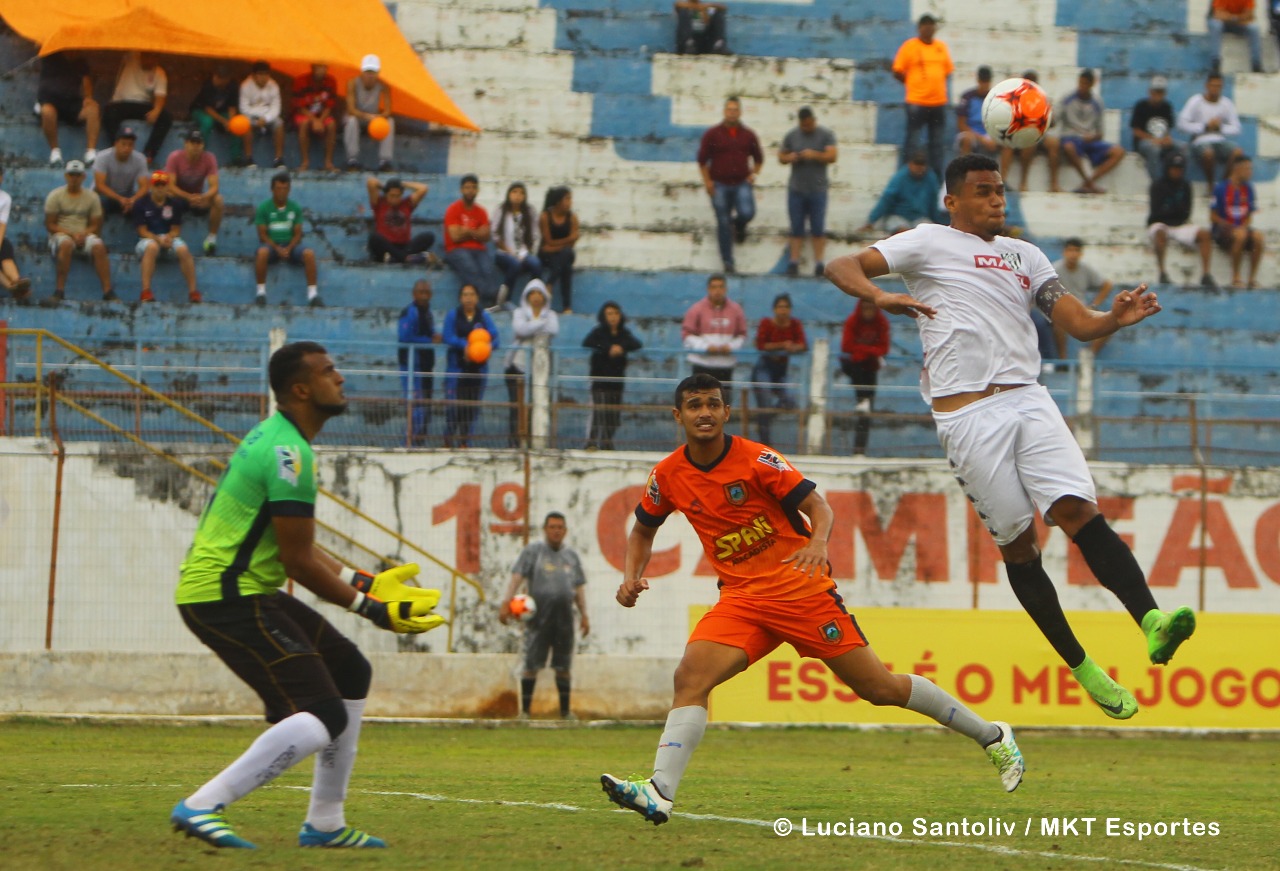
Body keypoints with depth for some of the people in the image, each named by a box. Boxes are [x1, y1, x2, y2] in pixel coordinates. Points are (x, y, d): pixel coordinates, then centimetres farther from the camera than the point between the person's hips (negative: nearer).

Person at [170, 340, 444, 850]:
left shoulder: (275, 439, 16)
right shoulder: (289, 454, -17)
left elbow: (292, 544, 22)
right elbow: (299, 561, -17)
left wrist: (363, 583, 17)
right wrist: (374, 611, -10)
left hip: (249, 592, 11)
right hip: (225, 598, -11)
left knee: (349, 671, 20)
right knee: (324, 716, -16)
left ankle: (324, 824, 21)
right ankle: (202, 808, -17)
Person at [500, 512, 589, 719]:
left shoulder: (571, 556, 16)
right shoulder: (532, 552, 3)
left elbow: (579, 587, 19)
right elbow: (517, 577, -6)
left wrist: (584, 615, 13)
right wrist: (507, 603, -18)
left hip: (564, 616, 4)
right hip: (538, 615, -4)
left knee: (564, 666, 6)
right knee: (531, 664, -5)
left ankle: (565, 711, 12)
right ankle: (524, 710, -2)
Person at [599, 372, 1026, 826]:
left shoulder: (756, 459, -12)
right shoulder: (668, 475, 1)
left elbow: (817, 505, -12)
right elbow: (643, 529, 18)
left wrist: (819, 540, -34)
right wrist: (631, 576, -1)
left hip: (800, 589, -4)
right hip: (740, 598, 4)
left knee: (879, 687, 0)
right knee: (690, 676, -21)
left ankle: (991, 736, 16)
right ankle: (659, 793, -29)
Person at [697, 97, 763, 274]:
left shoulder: (748, 135, 5)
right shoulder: (712, 134, 0)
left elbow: (758, 157, 17)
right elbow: (702, 159, 3)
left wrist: (754, 174, 1)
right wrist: (707, 181, -4)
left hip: (742, 184, 1)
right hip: (719, 186, -1)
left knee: (747, 213, -22)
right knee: (723, 223, 1)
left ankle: (739, 226, 18)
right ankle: (727, 262, 10)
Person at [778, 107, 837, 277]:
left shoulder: (826, 135, 1)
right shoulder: (791, 136, 10)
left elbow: (832, 156, -8)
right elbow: (781, 156, 15)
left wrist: (815, 155, -23)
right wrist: (789, 158, -8)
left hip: (818, 190, -2)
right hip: (796, 190, 2)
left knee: (818, 229, -4)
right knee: (796, 229, 2)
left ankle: (819, 263, -3)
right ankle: (793, 262, 1)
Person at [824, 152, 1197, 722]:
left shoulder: (1025, 256, 23)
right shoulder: (928, 243, 11)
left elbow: (1080, 324, 18)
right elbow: (842, 266, 2)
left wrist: (1117, 318, -5)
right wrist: (879, 296, -20)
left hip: (1027, 401, 3)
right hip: (965, 415, -3)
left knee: (1078, 510, -18)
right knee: (1016, 544, 0)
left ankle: (1151, 619, -33)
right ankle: (1081, 667, 8)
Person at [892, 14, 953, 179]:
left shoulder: (941, 47, 9)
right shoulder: (909, 46, -4)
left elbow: (948, 71, 16)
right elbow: (897, 73, -3)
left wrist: (938, 85, 1)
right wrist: (913, 84, -3)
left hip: (939, 102, 5)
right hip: (916, 102, -5)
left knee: (937, 143, 9)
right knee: (912, 141, -1)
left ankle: (936, 177, 16)